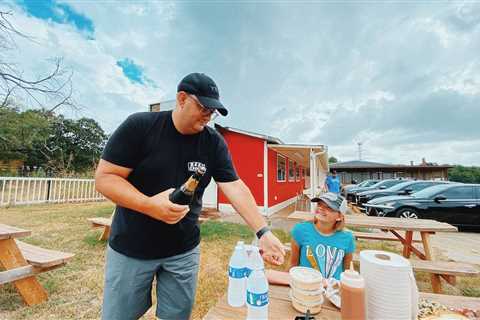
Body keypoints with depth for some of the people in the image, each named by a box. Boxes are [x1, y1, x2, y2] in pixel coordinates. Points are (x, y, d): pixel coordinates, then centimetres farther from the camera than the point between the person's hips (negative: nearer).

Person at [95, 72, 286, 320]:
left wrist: (263, 232, -18)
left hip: (183, 250, 2)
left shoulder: (214, 142, -6)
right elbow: (104, 177, -13)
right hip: (130, 248, -1)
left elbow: (235, 187, -10)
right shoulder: (139, 126, -13)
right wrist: (149, 204, -30)